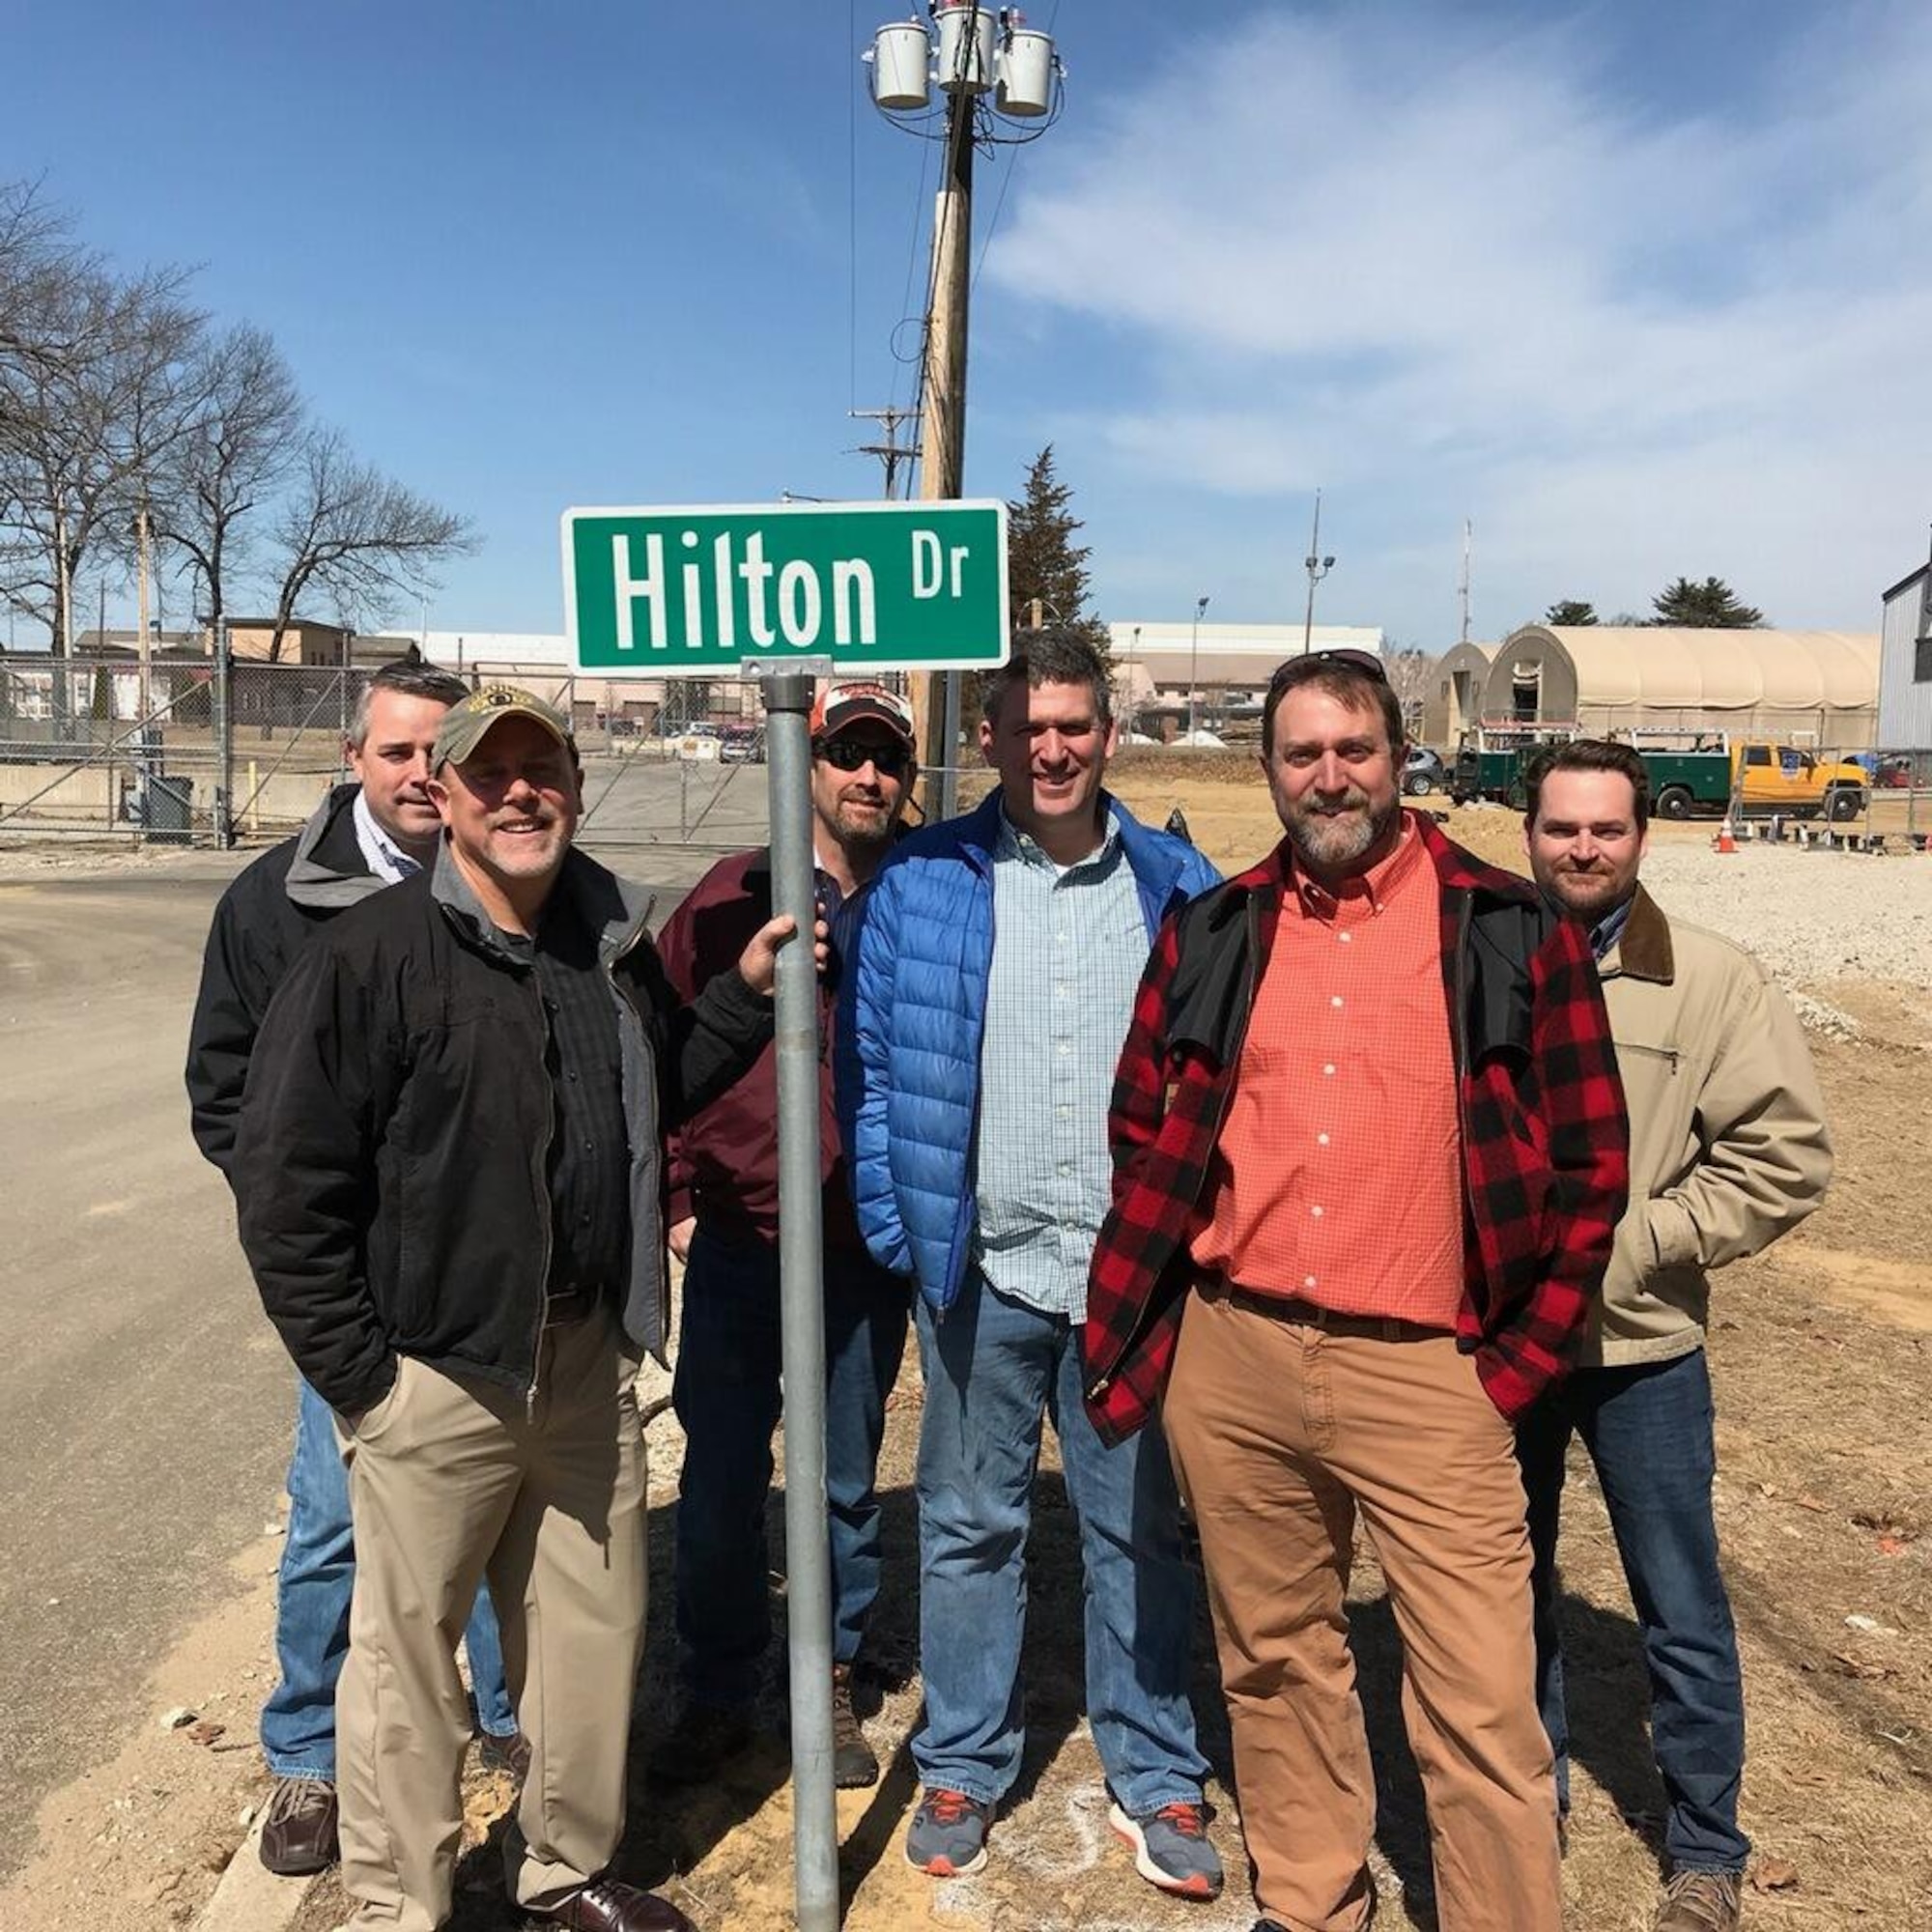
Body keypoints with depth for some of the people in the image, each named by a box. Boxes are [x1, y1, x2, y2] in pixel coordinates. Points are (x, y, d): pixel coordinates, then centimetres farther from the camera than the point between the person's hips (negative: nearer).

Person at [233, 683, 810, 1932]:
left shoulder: (614, 941, 4)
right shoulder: (371, 955, -13)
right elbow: (284, 1183, -12)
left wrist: (748, 993, 5)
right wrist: (353, 1371, -11)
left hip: (589, 1356, 6)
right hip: (435, 1372, -5)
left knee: (597, 1629, 18)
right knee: (410, 1649, 10)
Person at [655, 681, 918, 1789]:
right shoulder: (734, 897, -1)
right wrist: (676, 1194, 1)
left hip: (869, 1251, 0)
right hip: (737, 1241, 0)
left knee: (846, 1485, 14)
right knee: (720, 1482, 11)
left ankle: (832, 1689, 34)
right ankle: (717, 1698, 30)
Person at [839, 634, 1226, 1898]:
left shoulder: (1177, 887, 0)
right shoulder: (923, 883, -3)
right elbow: (873, 1065, -1)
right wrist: (896, 1226, -6)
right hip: (982, 1269, 0)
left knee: (1140, 1532, 14)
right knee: (970, 1527, 14)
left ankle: (1156, 1780, 32)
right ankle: (962, 1770, 32)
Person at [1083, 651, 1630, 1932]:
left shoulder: (1513, 930, -1)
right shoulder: (1211, 934, 6)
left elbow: (1590, 1160, 2)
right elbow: (1143, 1139, 11)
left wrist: (1521, 1355, -1)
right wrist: (1142, 1328, 7)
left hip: (1429, 1371, -3)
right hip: (1231, 1361, 3)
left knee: (1482, 1708, 1)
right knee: (1276, 1663, 18)